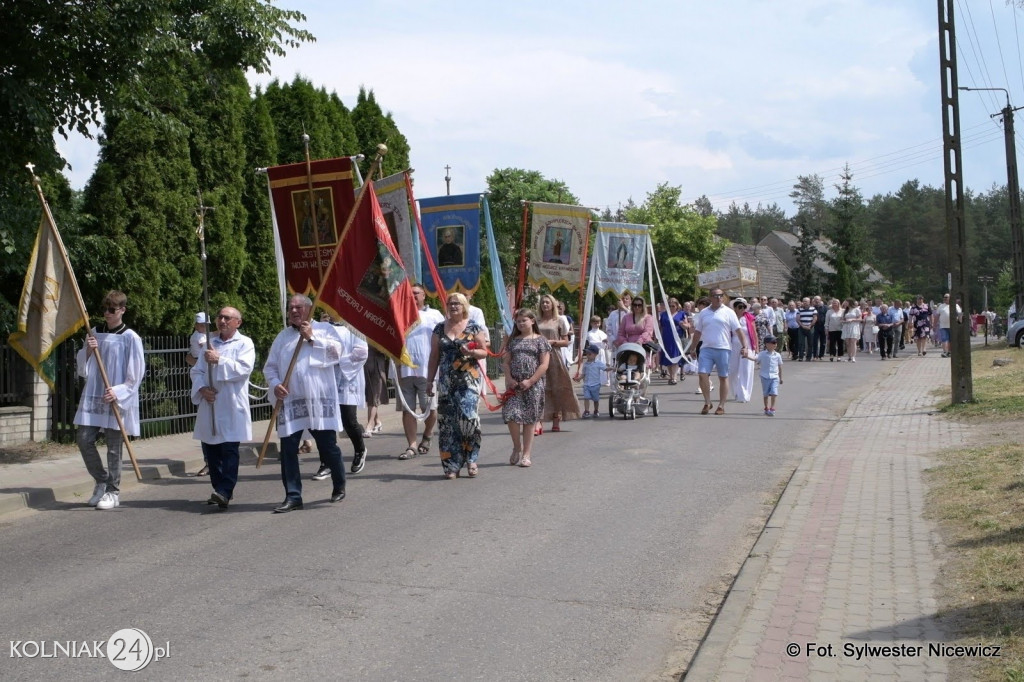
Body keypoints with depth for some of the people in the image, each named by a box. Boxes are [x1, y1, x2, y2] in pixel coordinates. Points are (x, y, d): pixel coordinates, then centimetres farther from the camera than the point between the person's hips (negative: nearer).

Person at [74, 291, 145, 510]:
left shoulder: (131, 338, -5)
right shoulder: (94, 333, 9)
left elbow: (136, 375, -6)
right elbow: (82, 369, 14)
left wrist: (118, 392, -17)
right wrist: (87, 351, -5)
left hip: (118, 401, -5)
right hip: (92, 398, 5)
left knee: (114, 448, 0)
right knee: (84, 439, 2)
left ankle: (113, 492, 13)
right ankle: (102, 481, 22)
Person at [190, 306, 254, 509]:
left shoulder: (244, 343, 2)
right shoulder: (210, 344, 18)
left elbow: (244, 369, -13)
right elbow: (196, 371, 14)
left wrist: (220, 360, -17)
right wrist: (202, 388, -4)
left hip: (232, 407, -6)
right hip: (209, 405, 6)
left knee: (229, 449, -10)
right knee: (210, 449, 7)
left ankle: (225, 491, -15)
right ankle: (220, 489, 17)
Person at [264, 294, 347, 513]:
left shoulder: (324, 329, 9)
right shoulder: (283, 336, 18)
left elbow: (336, 352, -6)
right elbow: (270, 366, 14)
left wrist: (313, 338, -6)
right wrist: (275, 384, -4)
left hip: (319, 399, -3)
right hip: (290, 401, 3)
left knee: (328, 445, 3)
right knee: (288, 449, -2)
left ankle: (339, 487, 23)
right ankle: (293, 496, 5)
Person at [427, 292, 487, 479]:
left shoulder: (473, 327, 4)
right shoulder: (440, 329, 12)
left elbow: (484, 352, 7)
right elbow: (434, 357, 13)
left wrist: (471, 352, -14)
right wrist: (430, 381, 10)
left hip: (469, 378, -3)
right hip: (446, 381, 3)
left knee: (467, 415, -17)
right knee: (447, 421, -2)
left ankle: (471, 458, 0)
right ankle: (451, 465, 6)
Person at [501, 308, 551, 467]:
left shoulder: (540, 340, 2)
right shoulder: (513, 340, 14)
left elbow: (544, 365, -4)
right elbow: (506, 362, 11)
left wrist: (530, 381, -12)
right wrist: (509, 378, -6)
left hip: (533, 385, -3)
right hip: (514, 385, 3)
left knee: (529, 419, 1)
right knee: (511, 415, -11)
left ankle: (526, 454, 9)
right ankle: (517, 447, 11)